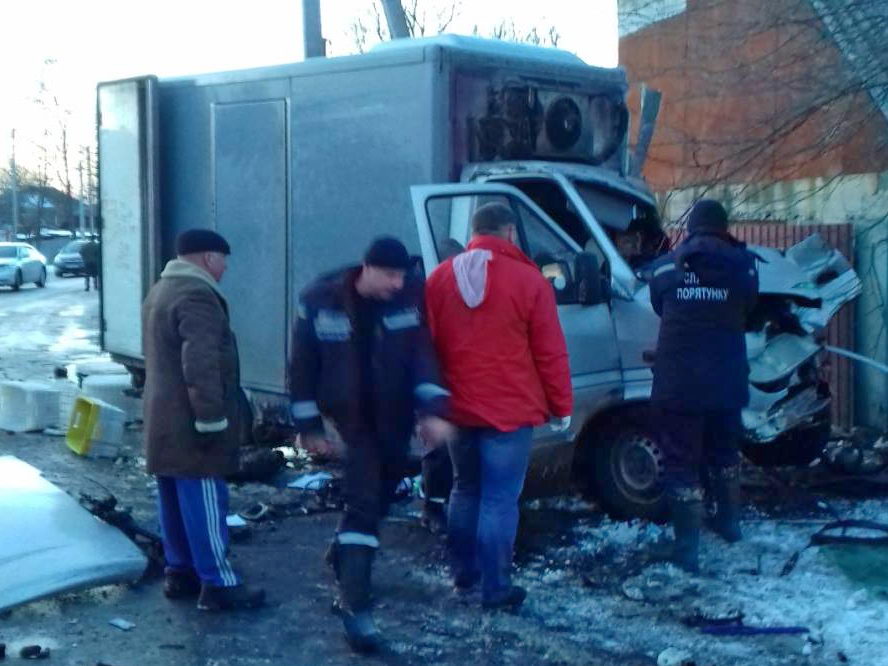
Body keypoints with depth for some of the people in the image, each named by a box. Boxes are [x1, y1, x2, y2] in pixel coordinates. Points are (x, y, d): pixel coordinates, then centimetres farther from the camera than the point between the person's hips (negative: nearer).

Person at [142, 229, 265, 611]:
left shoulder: (160, 291, 17)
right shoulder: (196, 296, -18)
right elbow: (200, 365, -26)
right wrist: (211, 417, -24)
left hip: (165, 418, 10)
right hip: (190, 422, -10)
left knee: (175, 501, 15)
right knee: (204, 502, -6)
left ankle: (180, 572, 24)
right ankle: (218, 584, -1)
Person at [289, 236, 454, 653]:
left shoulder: (410, 295, -11)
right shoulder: (320, 300, -15)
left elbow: (424, 353, -11)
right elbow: (303, 366, -8)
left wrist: (433, 410, -21)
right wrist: (308, 425, -5)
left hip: (396, 414, 4)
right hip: (353, 414, -3)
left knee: (381, 494, 17)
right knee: (365, 501, -12)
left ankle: (344, 553, 45)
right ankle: (354, 605, -10)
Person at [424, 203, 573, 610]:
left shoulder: (439, 278, 6)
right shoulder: (528, 280, -8)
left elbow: (427, 347, 10)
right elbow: (550, 352, -6)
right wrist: (561, 406, 3)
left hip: (458, 408, 5)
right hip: (509, 410, -5)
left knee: (464, 491, 19)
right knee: (500, 500, 0)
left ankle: (464, 576, 28)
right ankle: (495, 589, 4)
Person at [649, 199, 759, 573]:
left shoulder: (665, 267, -2)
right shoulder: (742, 266, -2)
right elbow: (747, 316, 9)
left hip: (678, 384, -2)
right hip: (727, 382, 2)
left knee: (682, 464, 4)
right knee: (725, 454, 24)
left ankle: (688, 551, 1)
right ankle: (730, 524, 40)